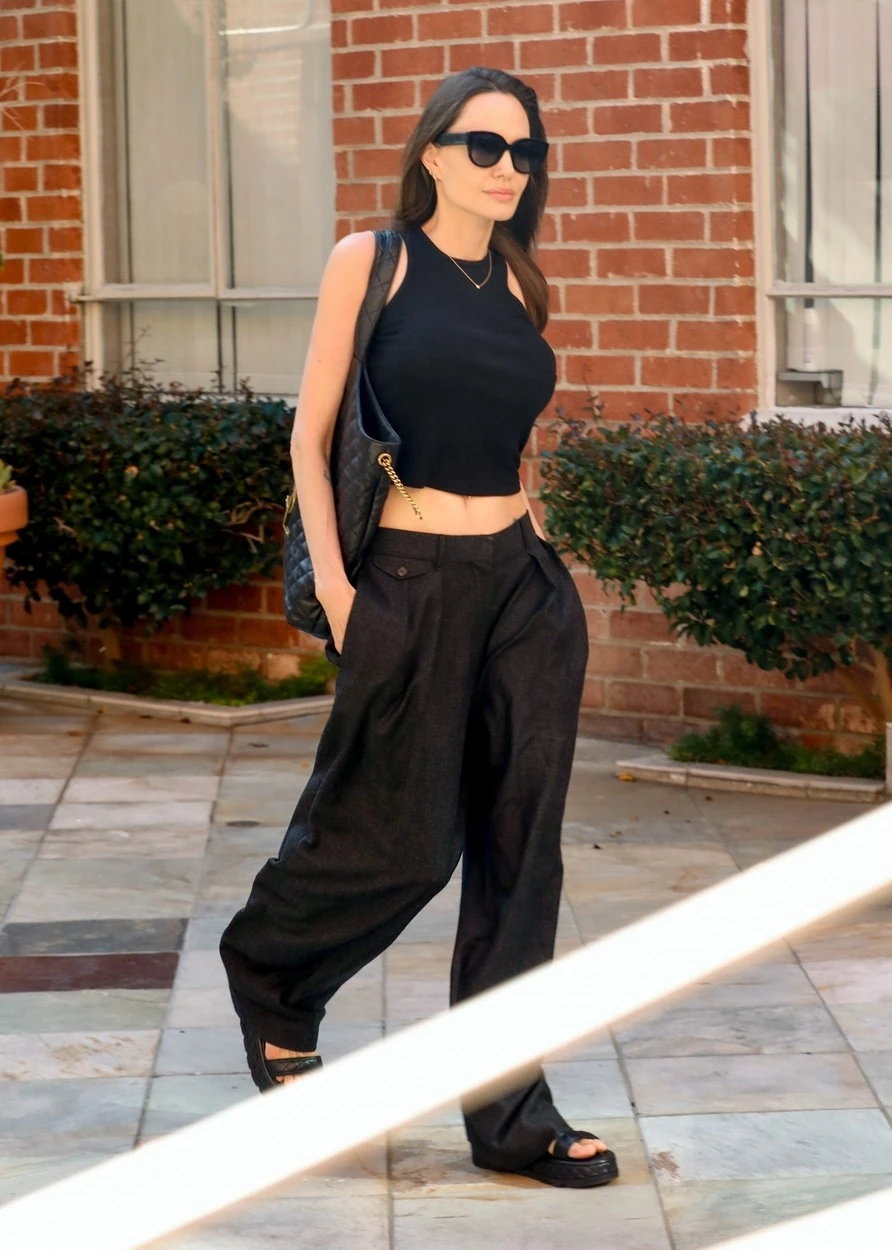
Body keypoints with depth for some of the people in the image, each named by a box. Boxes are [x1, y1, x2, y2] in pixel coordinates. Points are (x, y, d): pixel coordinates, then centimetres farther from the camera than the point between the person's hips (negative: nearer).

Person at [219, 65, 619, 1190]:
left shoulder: (519, 284, 11)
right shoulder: (372, 261, -3)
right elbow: (312, 432, -4)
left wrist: (533, 547, 14)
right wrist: (333, 584, -10)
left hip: (525, 587, 5)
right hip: (410, 586, -5)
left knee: (519, 846, 4)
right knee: (401, 842, 2)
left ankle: (511, 1114, 11)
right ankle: (267, 969, 34)